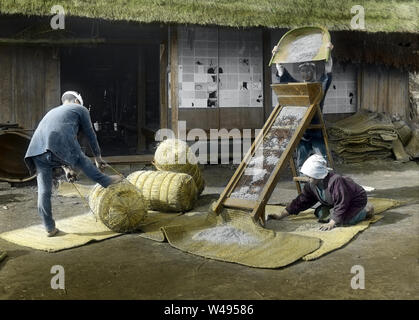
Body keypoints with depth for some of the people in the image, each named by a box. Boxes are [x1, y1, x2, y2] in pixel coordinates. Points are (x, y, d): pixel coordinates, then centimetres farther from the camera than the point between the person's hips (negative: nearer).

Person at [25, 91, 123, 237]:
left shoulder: (52, 112, 39)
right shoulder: (80, 109, 22)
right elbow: (90, 135, 24)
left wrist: (66, 167, 41)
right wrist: (98, 158, 35)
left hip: (37, 148, 6)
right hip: (60, 146, -6)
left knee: (44, 190, 10)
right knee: (81, 160, 25)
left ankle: (49, 228, 16)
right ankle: (104, 181, 32)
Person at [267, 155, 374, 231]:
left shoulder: (335, 181, -38)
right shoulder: (311, 185, -13)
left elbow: (341, 204, -35)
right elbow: (300, 201, -7)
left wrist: (331, 223, -34)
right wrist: (281, 215, -11)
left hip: (356, 200, -7)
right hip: (335, 203, 8)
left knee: (343, 219, -29)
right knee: (320, 214, -7)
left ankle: (365, 210, -4)